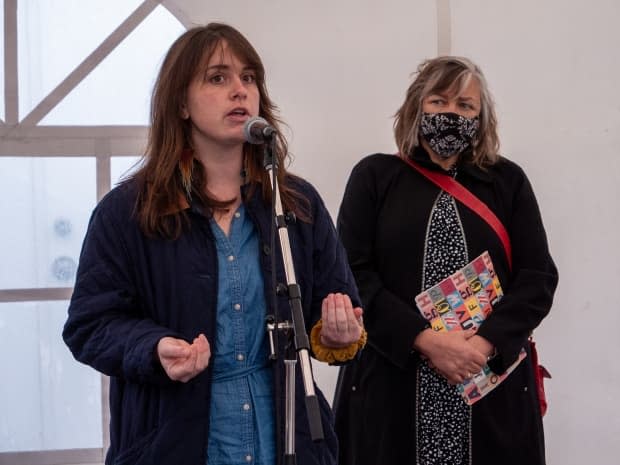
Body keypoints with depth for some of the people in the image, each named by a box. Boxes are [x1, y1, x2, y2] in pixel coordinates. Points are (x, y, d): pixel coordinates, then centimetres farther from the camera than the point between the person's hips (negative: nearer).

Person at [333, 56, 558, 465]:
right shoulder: (375, 176, 6)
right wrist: (424, 340, -15)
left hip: (493, 382, 2)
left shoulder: (509, 182, 10)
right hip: (392, 382, -1)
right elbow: (353, 273, -4)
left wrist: (486, 343, -13)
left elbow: (538, 277, 3)